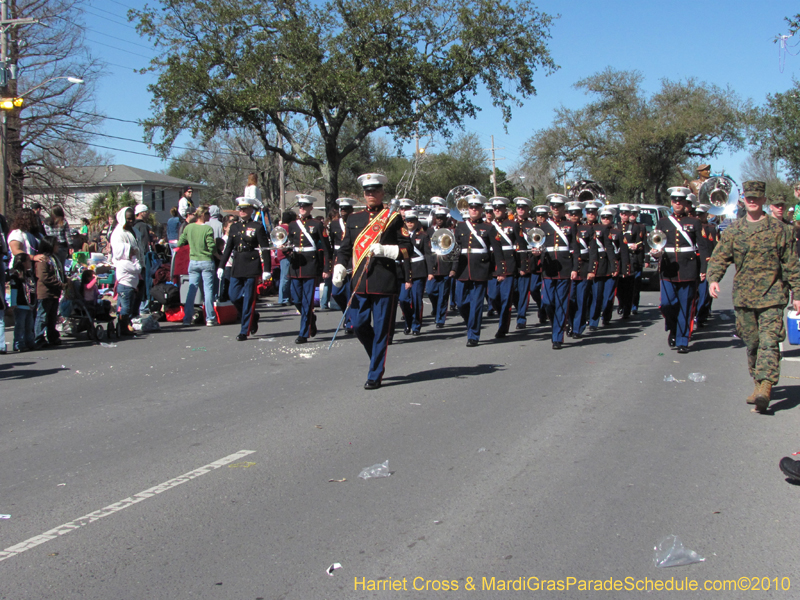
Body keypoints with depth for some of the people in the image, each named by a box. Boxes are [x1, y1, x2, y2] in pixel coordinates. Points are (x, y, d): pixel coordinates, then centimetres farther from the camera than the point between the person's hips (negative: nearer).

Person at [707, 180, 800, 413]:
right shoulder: (733, 231, 8)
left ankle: (765, 386, -21)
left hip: (772, 294, -3)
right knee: (751, 343, 10)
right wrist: (713, 279, -17)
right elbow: (719, 257, 3)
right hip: (743, 295, 3)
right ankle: (758, 384, 24)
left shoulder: (777, 229, 2)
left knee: (769, 341, -14)